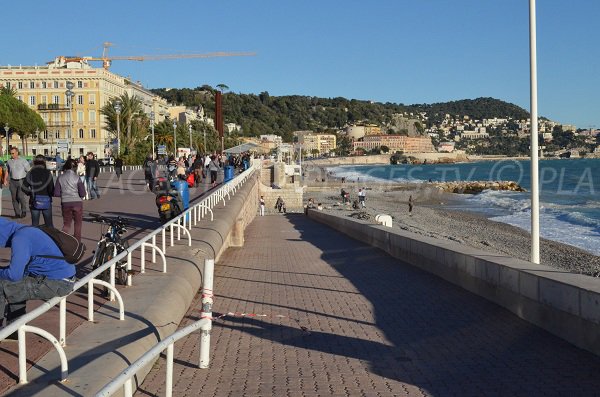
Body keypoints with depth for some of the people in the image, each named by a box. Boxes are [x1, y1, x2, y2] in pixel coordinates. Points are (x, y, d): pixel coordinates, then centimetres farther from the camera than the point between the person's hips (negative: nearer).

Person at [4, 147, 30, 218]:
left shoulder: (23, 161, -3)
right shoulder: (9, 162, 10)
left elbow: (29, 171, -3)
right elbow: (7, 172, 18)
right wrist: (5, 180, 5)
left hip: (21, 181, -4)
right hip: (12, 181, 4)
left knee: (20, 196, -16)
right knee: (14, 198, 2)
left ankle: (23, 211, 3)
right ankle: (17, 213, 9)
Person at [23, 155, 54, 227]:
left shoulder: (30, 173, -3)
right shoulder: (47, 173, -8)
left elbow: (24, 187, -8)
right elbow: (51, 188, -14)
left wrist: (30, 193, 9)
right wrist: (51, 194, 6)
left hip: (34, 201, 1)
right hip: (46, 200, -1)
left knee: (34, 223, 10)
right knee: (49, 223, 9)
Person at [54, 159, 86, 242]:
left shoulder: (60, 178, -3)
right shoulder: (76, 177, -11)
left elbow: (56, 193, -3)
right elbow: (83, 193, -11)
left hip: (65, 203, 2)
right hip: (77, 202, -2)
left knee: (66, 224, 16)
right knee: (77, 224, 13)